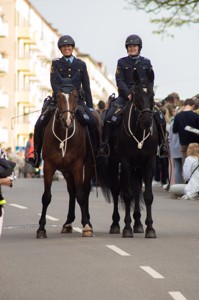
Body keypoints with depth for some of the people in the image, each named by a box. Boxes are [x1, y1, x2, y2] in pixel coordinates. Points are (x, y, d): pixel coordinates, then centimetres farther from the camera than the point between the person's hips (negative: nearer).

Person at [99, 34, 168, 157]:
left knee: (160, 117, -16)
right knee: (110, 116, -25)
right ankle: (105, 144, -14)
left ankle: (163, 145, -4)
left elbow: (151, 81, 17)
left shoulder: (146, 63, 13)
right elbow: (120, 81, -2)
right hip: (125, 96, -1)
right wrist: (129, 94, -16)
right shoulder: (122, 62, 7)